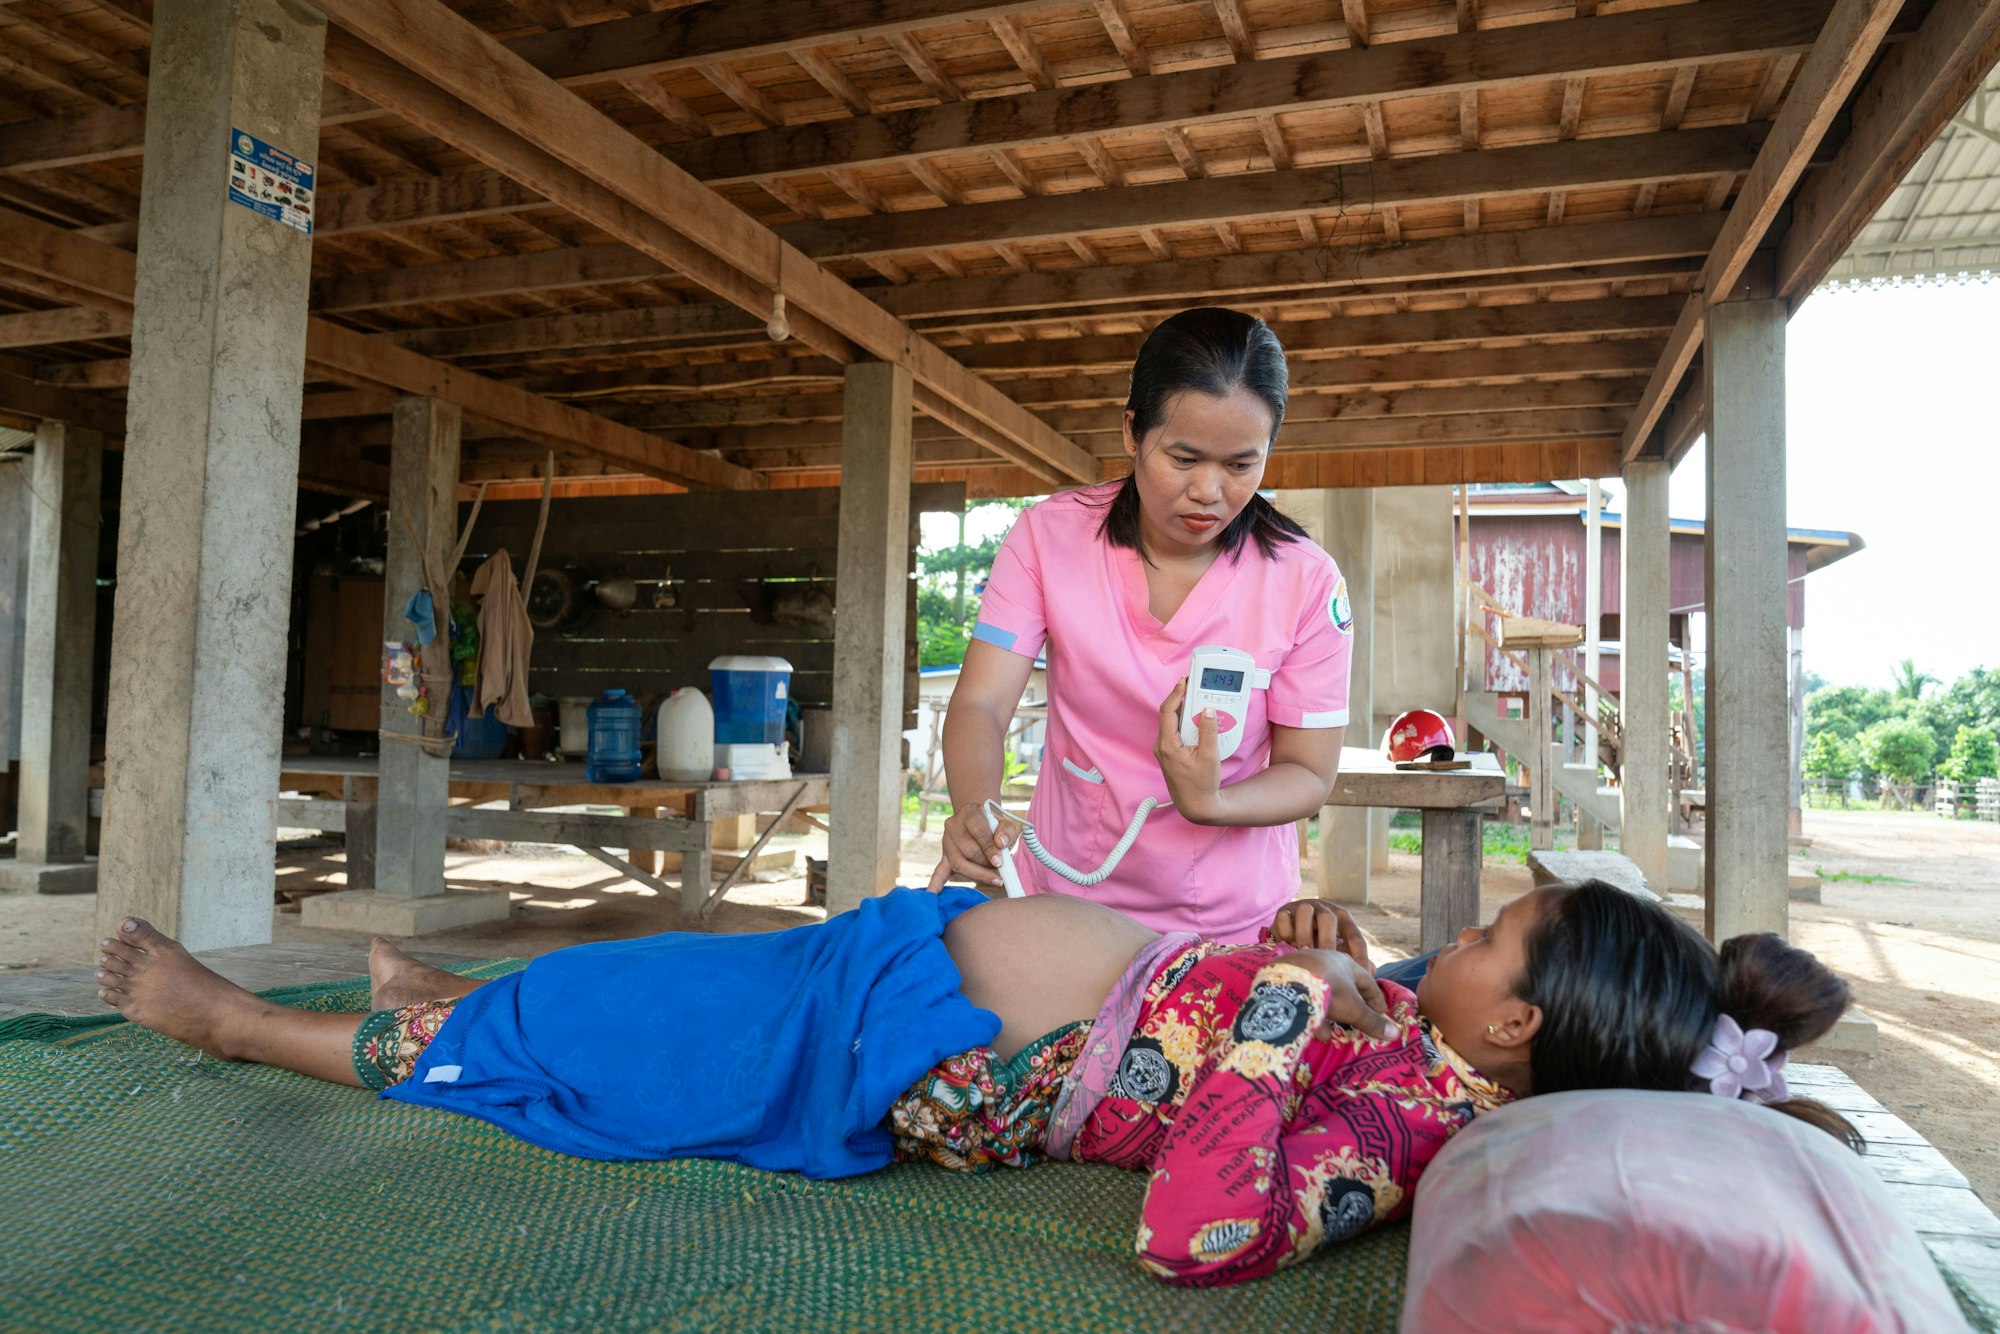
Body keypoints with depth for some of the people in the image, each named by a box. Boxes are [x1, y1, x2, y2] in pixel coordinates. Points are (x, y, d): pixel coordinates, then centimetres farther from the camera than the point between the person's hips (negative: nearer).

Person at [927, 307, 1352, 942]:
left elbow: (1308, 773, -9)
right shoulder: (1048, 536, -11)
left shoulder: (1306, 581, -13)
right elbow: (981, 702, -16)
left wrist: (1212, 805, -30)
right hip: (1065, 898, 1)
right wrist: (974, 813, -37)